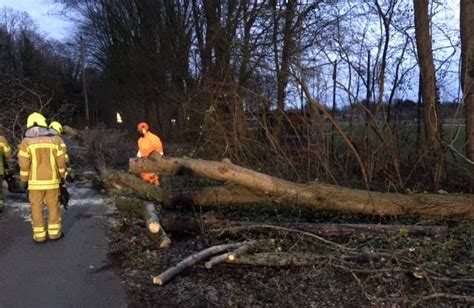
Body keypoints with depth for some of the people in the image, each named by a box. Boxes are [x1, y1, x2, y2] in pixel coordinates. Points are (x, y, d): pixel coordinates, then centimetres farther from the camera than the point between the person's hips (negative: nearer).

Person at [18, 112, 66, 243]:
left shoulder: (26, 143, -7)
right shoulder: (54, 141, -3)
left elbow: (23, 164, -9)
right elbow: (61, 161, -1)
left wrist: (24, 180, 1)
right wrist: (62, 176, 10)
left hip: (35, 181, -1)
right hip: (52, 180, 1)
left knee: (37, 208, 8)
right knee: (53, 206, 11)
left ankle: (39, 235, 11)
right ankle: (54, 232, 15)